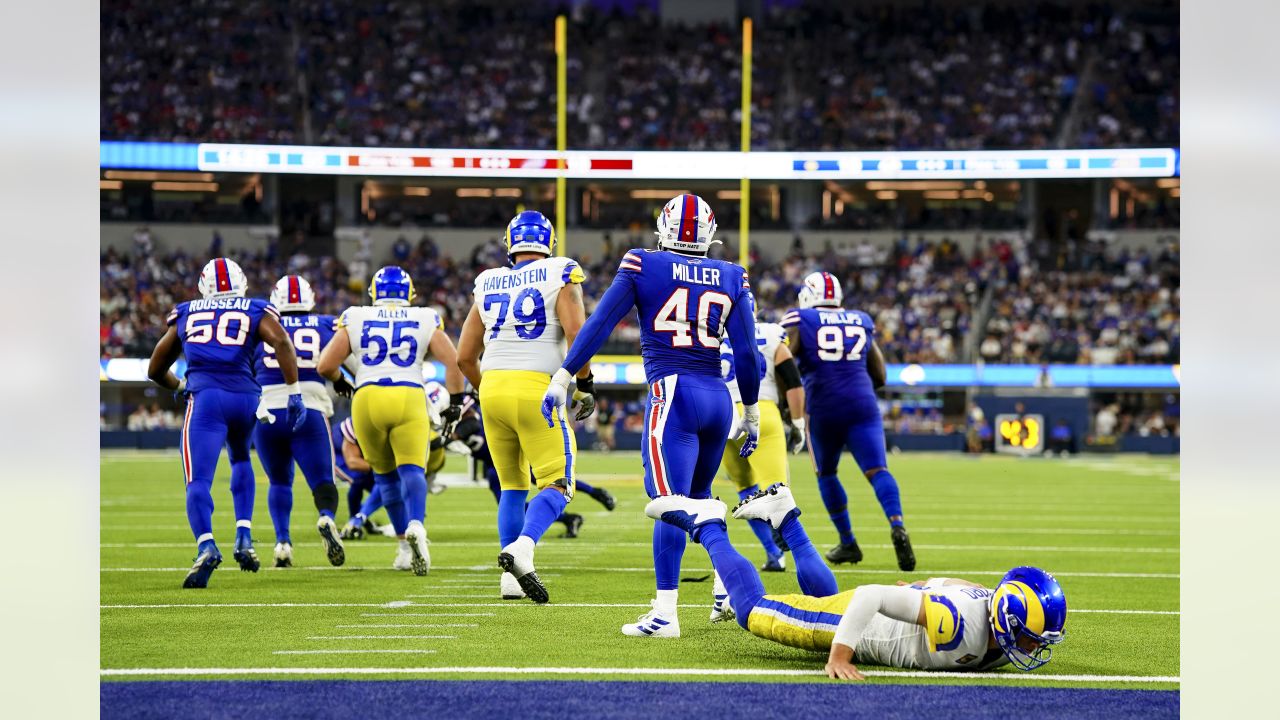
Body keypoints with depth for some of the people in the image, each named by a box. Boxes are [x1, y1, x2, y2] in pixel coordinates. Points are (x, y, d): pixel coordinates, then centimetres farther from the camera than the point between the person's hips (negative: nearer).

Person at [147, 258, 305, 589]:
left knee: (198, 481, -8)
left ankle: (206, 546, -35)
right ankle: (243, 537, 15)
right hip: (246, 396, 2)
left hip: (206, 397, -1)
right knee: (240, 460, 30)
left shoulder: (185, 314, 23)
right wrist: (294, 394, -4)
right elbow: (281, 341, -4)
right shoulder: (256, 311, 18)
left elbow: (156, 370, 31)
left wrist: (180, 386, 51)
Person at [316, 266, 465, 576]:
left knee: (385, 474, 18)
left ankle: (405, 543, 18)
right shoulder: (426, 320, 10)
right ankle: (416, 525, -36)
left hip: (367, 399, 1)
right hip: (409, 398, -1)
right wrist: (455, 400, 14)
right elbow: (453, 362, 2)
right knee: (411, 470, -7)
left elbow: (325, 366, 7)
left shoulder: (355, 319, 10)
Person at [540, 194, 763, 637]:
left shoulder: (644, 266, 2)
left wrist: (563, 378, 2)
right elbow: (746, 353, 9)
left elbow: (599, 325, -1)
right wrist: (751, 413, 18)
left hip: (673, 392, -4)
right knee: (700, 497, 24)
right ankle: (726, 587, 19)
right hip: (718, 397, 4)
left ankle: (665, 613, -16)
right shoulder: (731, 278, 10)